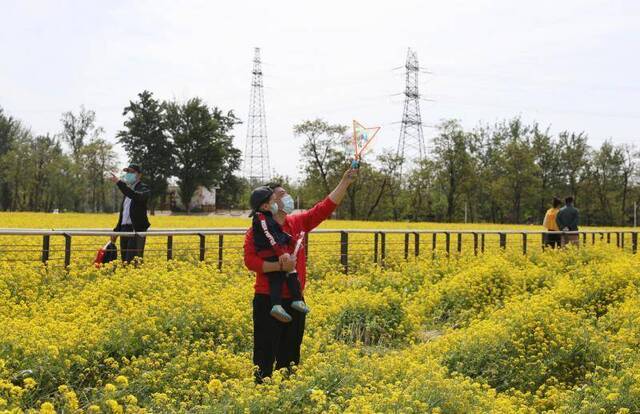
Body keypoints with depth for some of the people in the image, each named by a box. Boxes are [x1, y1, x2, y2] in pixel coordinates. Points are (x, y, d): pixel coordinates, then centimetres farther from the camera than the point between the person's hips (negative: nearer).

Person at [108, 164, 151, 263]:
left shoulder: (143, 188, -4)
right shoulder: (128, 190, 20)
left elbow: (136, 197, -29)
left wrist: (119, 183, -33)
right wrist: (116, 230, 20)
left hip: (137, 229, -8)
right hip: (124, 229, 8)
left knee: (132, 262, -16)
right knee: (124, 260, 6)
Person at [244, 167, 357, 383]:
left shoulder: (298, 222, 10)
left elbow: (325, 207, 7)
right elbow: (250, 261, -17)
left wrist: (345, 181, 0)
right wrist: (281, 265, -26)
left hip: (294, 301, 6)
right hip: (268, 301, -6)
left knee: (290, 356, 13)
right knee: (265, 355, -3)